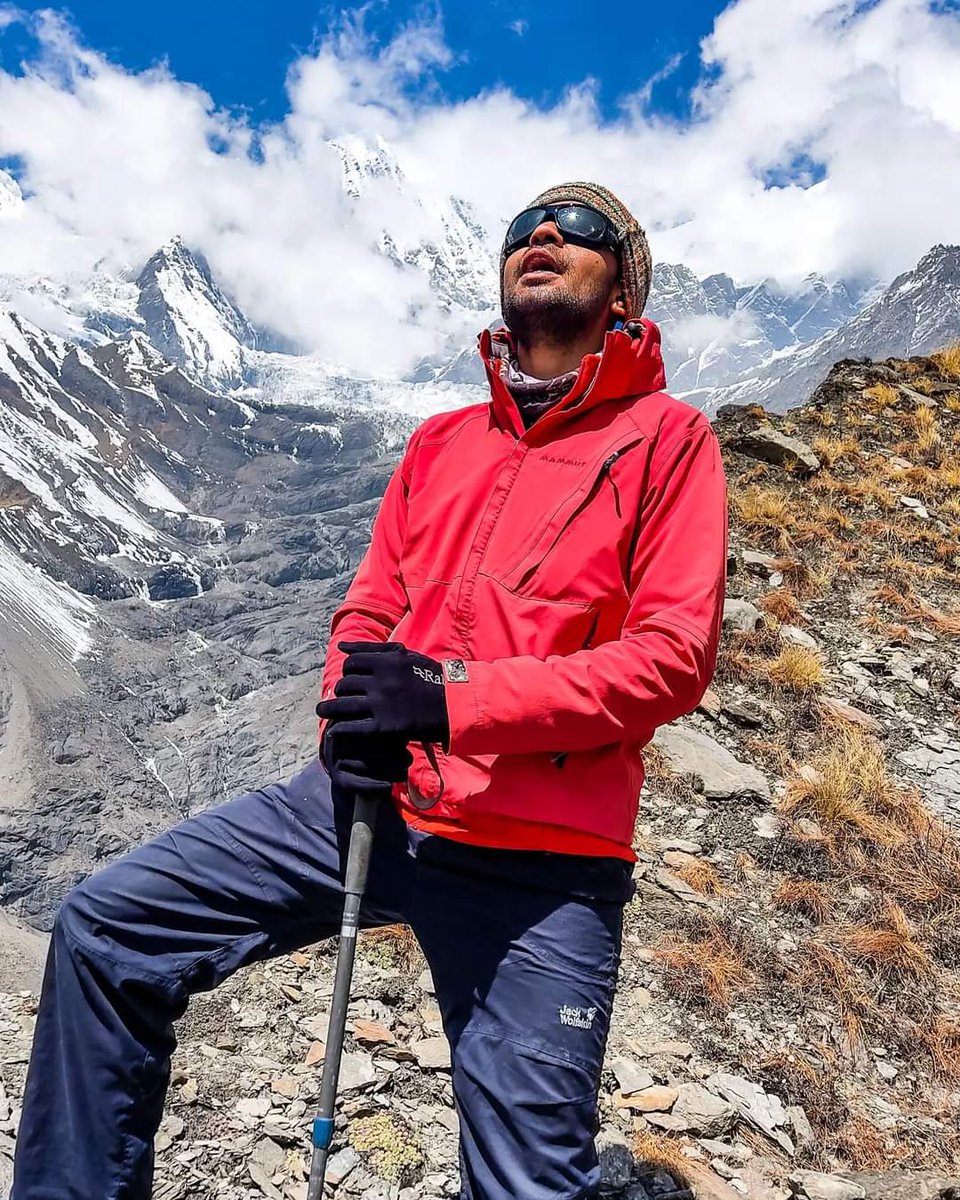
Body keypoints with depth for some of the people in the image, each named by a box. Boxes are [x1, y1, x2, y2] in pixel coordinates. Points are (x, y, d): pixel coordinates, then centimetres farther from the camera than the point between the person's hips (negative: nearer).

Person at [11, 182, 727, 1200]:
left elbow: (675, 655, -10)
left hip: (539, 861, -4)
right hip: (372, 801, 5)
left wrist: (458, 701, -19)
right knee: (104, 928, -1)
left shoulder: (667, 438, 1)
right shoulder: (442, 440, 16)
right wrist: (350, 711, -5)